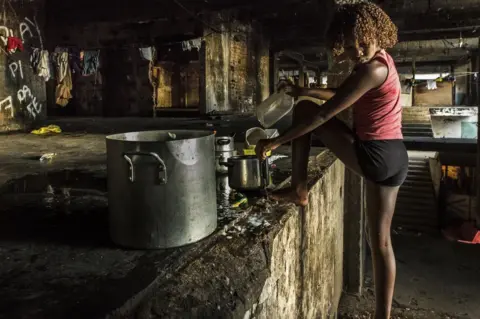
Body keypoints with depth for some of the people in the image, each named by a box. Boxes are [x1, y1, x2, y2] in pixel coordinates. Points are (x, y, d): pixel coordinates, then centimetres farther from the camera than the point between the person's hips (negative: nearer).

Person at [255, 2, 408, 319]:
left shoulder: (371, 69, -16)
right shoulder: (381, 59, 14)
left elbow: (324, 115, -18)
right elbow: (344, 96, 27)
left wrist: (276, 142, -13)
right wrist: (305, 90, 22)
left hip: (374, 155, -10)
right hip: (394, 158, 10)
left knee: (304, 112, 2)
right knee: (381, 241, 15)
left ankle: (299, 191, 6)